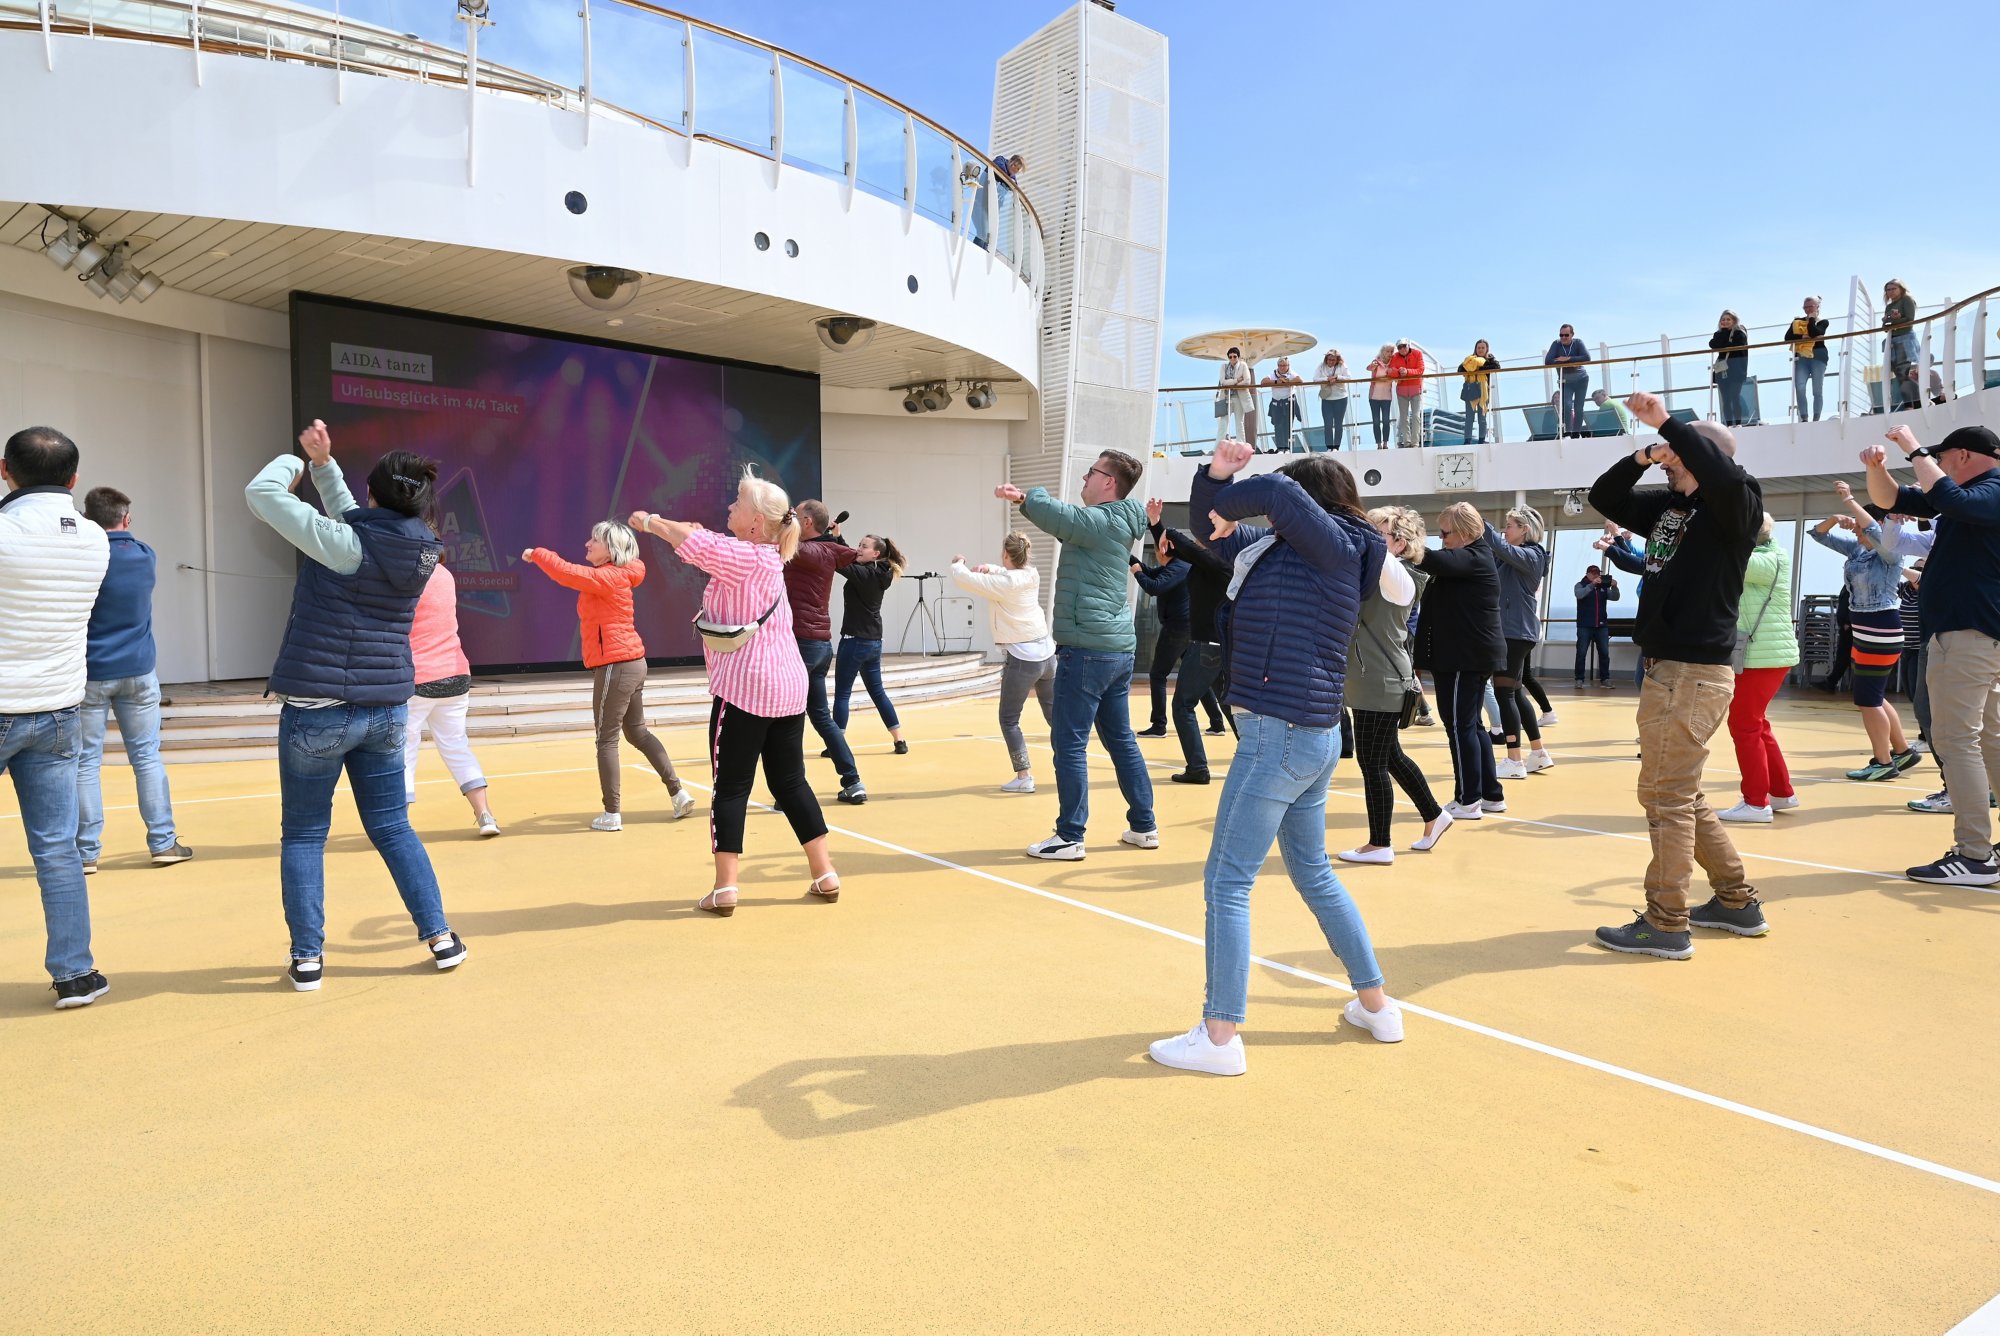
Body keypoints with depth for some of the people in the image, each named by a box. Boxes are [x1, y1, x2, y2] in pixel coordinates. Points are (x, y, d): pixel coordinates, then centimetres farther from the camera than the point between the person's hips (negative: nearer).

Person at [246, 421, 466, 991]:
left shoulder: (344, 545, -16)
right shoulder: (418, 551, 1)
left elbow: (261, 493, -10)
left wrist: (296, 460, 7)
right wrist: (323, 463, 12)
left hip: (317, 711, -5)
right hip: (385, 711, 5)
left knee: (303, 836, 9)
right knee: (393, 828, 15)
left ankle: (307, 958, 12)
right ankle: (440, 938, 14)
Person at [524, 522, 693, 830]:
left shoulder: (607, 577, -14)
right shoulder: (614, 576, 15)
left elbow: (566, 572, -20)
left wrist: (537, 554, -5)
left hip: (616, 666, -10)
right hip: (632, 663, 10)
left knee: (607, 739, -1)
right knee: (637, 731, 17)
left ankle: (612, 813, 4)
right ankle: (678, 792, 17)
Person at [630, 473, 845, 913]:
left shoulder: (745, 557, -12)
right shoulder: (766, 558, 15)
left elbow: (696, 543, -17)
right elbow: (710, 546, 21)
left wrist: (649, 522, 1)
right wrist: (660, 523, 10)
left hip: (744, 690, -8)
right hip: (788, 686, 8)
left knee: (731, 787, 0)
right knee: (790, 782, 13)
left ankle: (725, 888, 2)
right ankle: (825, 875, 15)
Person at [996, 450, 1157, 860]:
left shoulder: (1101, 521, -13)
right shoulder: (1115, 522, 16)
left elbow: (1049, 512, -25)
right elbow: (1059, 518, 22)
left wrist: (1029, 496, -4)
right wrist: (1023, 498, 7)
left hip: (1087, 650, -10)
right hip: (1117, 648, 10)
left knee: (1069, 743, -3)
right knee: (1121, 740, 14)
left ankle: (1070, 837, 1)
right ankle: (1144, 826, 20)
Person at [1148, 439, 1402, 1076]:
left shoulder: (1336, 544, -10)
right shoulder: (1279, 548, 14)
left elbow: (1277, 491, -26)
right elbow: (1217, 522, 19)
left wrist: (1228, 508, -8)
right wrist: (1216, 475, 1)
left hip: (1282, 735, -10)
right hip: (1313, 737, 10)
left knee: (1227, 881, -4)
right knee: (1314, 874, 21)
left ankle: (1219, 1035, 2)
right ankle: (1376, 1004, 32)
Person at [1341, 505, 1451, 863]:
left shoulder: (1397, 576, -14)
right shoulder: (1370, 573, 13)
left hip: (1384, 685, -9)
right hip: (1372, 682, 9)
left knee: (1373, 762, -2)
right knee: (1390, 756, 19)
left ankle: (1379, 844, 8)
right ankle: (1434, 816, 35)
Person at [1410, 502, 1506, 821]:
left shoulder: (1473, 559, -14)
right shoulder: (1463, 560, 20)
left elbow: (1434, 560, -30)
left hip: (1466, 656, -11)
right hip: (1471, 655, 11)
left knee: (1459, 725, -6)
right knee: (1471, 724, 14)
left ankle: (1468, 801, -2)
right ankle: (1491, 795, 21)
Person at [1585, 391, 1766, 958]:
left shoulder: (1734, 506, -9)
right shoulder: (1666, 506, 14)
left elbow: (1723, 473, -31)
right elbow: (1604, 497, 20)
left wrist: (1667, 423, -26)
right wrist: (1641, 456, 3)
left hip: (1694, 673, -9)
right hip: (1666, 670, 9)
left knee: (1666, 796, -6)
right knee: (1681, 795, 17)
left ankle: (1667, 925, 1)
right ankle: (1738, 903, 28)